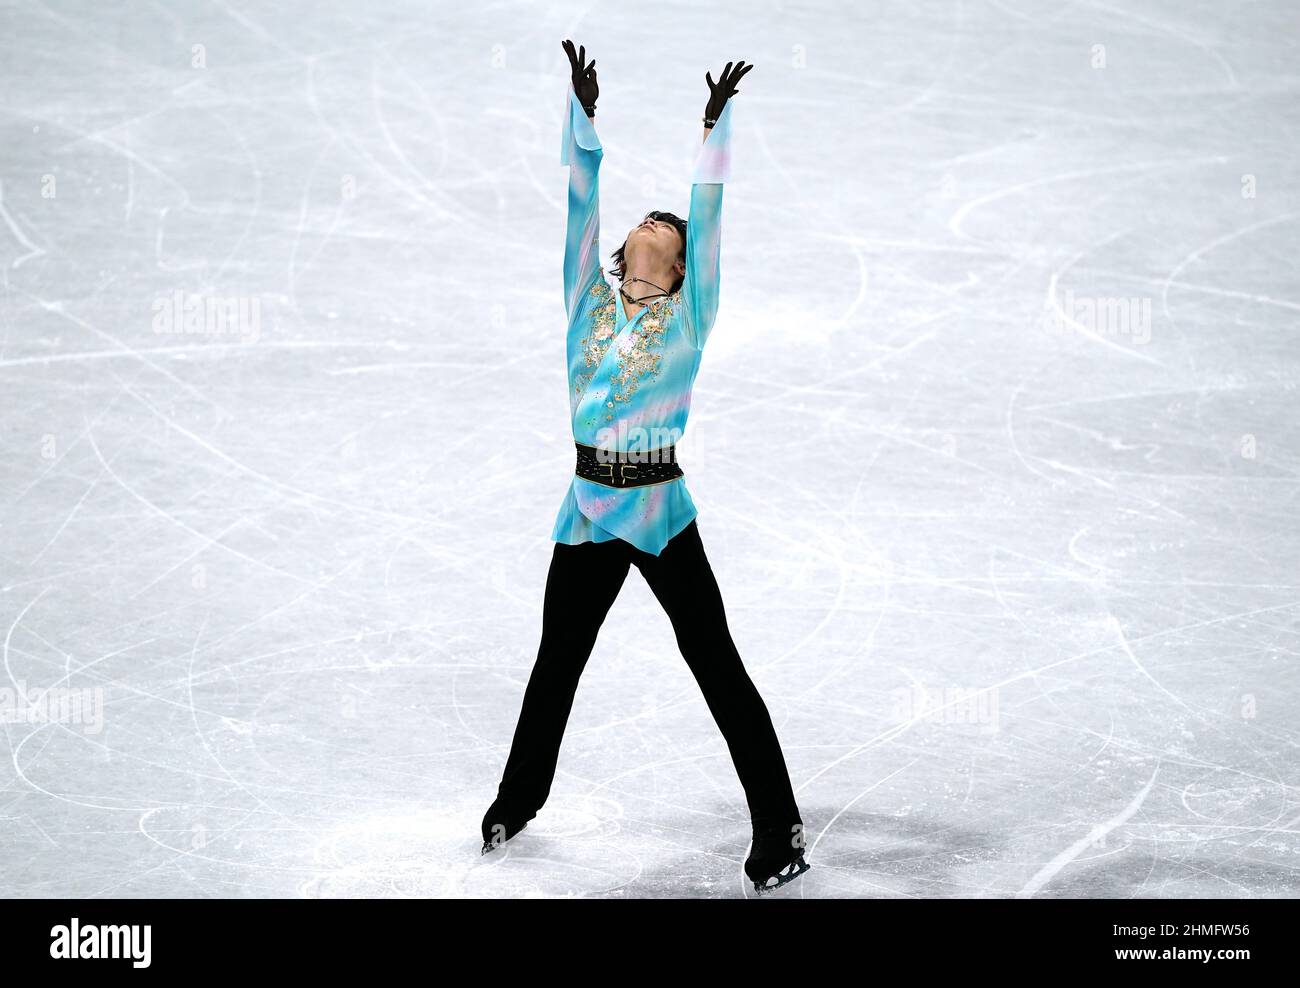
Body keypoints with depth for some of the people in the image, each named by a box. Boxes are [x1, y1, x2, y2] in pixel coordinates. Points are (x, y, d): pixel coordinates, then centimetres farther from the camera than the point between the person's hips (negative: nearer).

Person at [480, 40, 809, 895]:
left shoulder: (687, 319, 0)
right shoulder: (591, 305, 8)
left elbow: (709, 214, -6)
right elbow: (582, 198, 5)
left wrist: (716, 127, -8)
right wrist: (583, 114, 2)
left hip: (661, 513, -4)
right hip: (589, 507, 4)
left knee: (720, 669, -3)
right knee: (556, 663, 18)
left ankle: (779, 831, 1)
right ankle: (521, 797, 37)